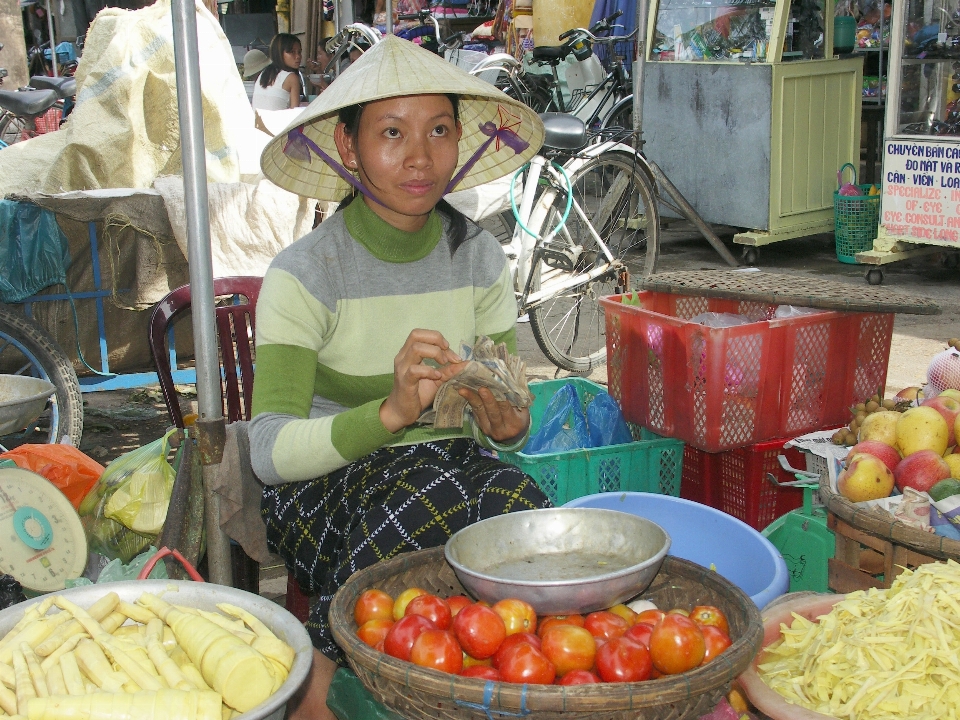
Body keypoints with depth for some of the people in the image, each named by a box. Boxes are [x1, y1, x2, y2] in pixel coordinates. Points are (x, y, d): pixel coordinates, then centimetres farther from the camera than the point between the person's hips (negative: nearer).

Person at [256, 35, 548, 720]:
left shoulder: (480, 260, 1)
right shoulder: (304, 273, -13)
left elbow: (505, 420, 5)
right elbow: (270, 450, -22)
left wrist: (507, 426, -20)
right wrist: (391, 412, -40)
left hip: (449, 463, 4)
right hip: (324, 487, -4)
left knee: (522, 506, -31)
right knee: (438, 489, -36)